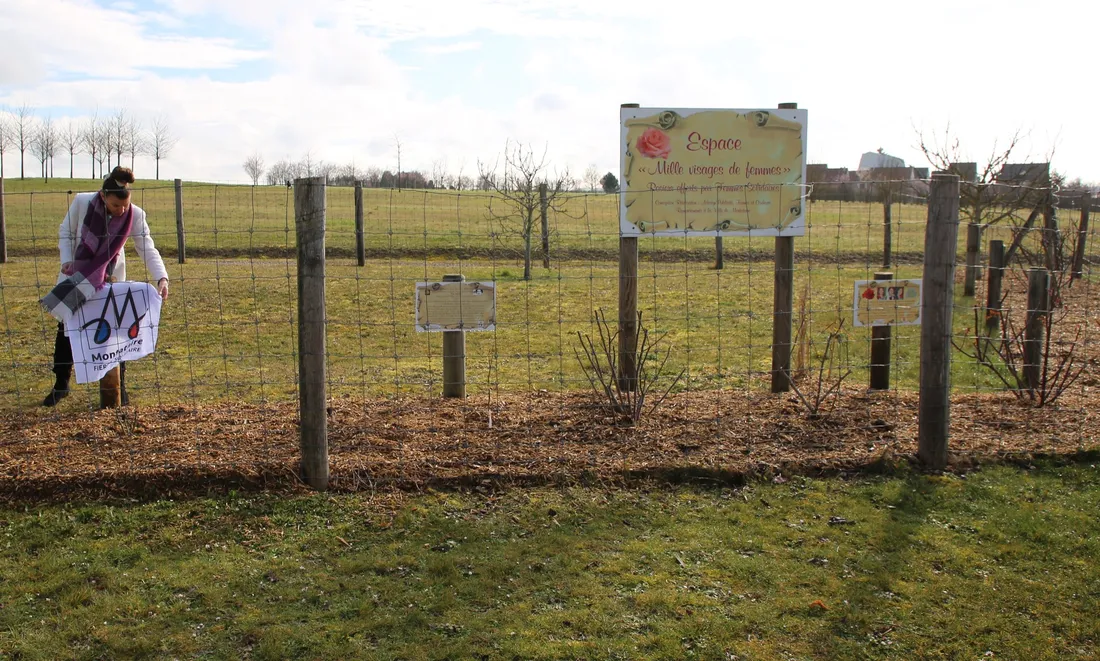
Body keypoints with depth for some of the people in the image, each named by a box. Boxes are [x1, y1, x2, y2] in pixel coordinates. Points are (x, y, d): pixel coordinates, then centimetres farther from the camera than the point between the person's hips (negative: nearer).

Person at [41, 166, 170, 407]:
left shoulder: (135, 215, -19)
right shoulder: (82, 202, -18)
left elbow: (148, 249, -19)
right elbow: (65, 233, -3)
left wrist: (162, 278, -34)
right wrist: (66, 261, -16)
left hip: (110, 279, -1)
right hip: (76, 276, 1)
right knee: (66, 328, 7)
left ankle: (119, 386, 10)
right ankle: (61, 384, 22)